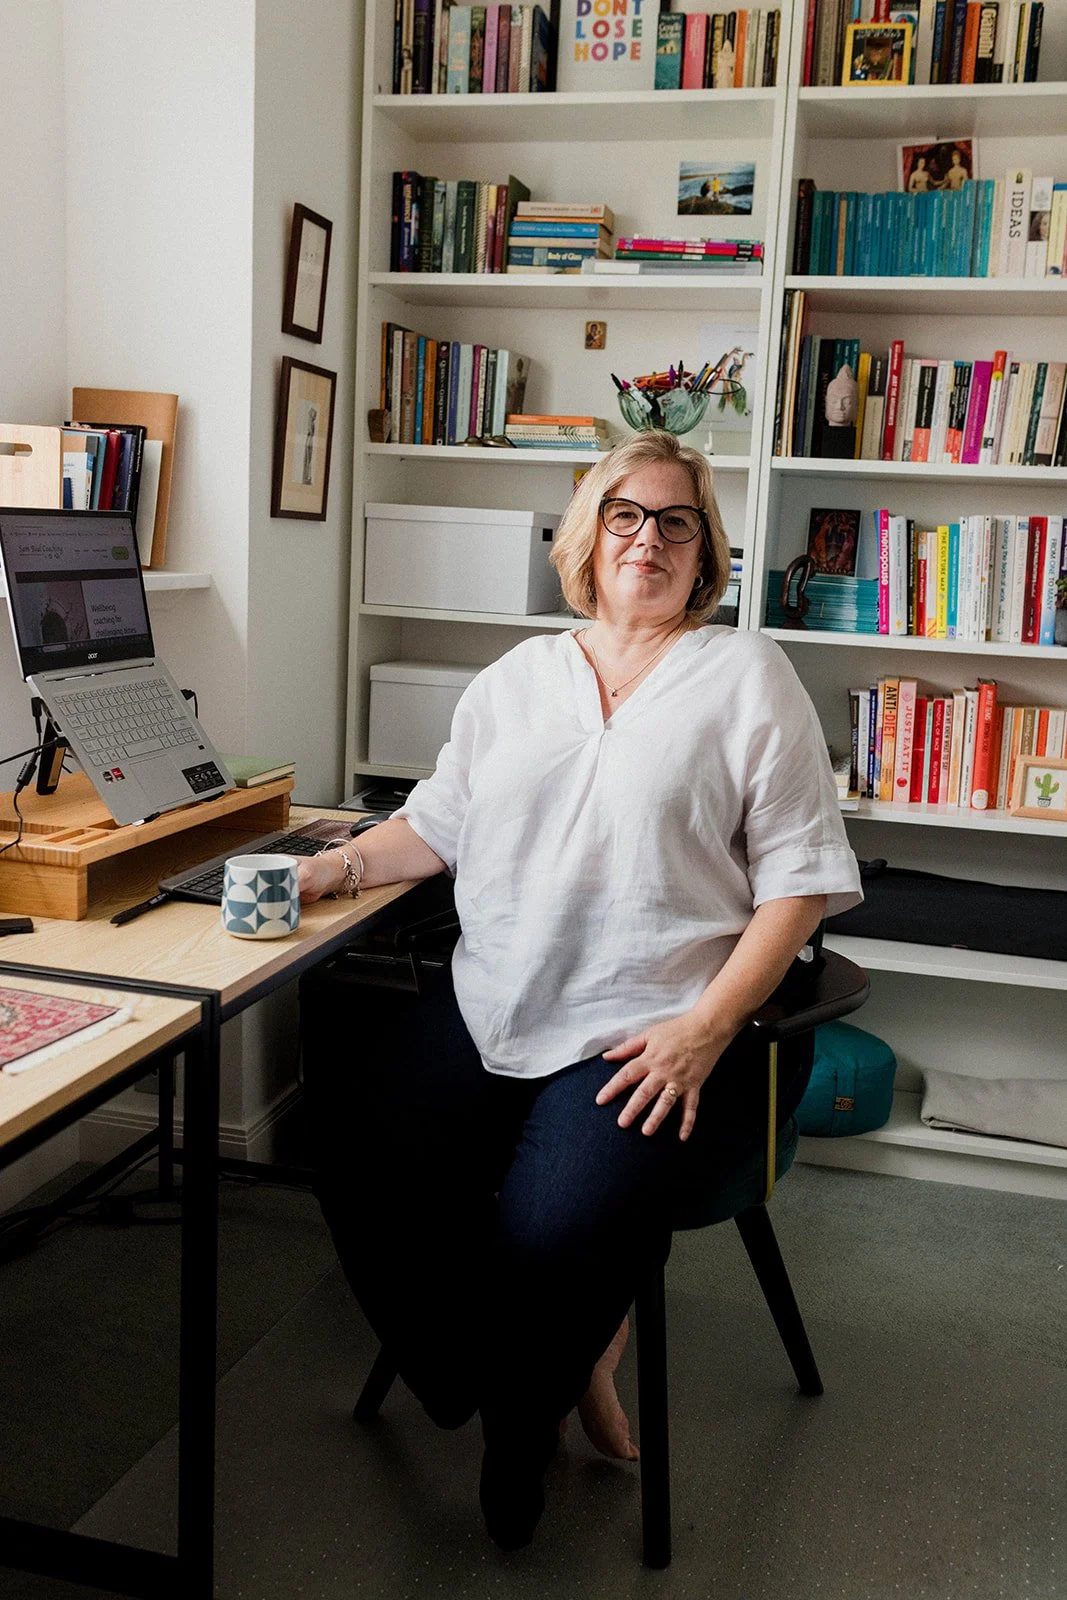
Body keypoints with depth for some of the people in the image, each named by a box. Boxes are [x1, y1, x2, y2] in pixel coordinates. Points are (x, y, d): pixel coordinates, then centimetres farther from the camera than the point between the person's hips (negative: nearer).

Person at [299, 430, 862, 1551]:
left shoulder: (748, 677, 2)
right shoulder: (517, 678, 17)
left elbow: (800, 876, -3)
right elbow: (437, 823, 17)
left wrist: (707, 1028, -13)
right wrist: (334, 867, -2)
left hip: (657, 1033, -4)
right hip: (491, 1009, 5)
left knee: (547, 1236, -25)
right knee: (365, 1185, -15)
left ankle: (524, 1423, 11)